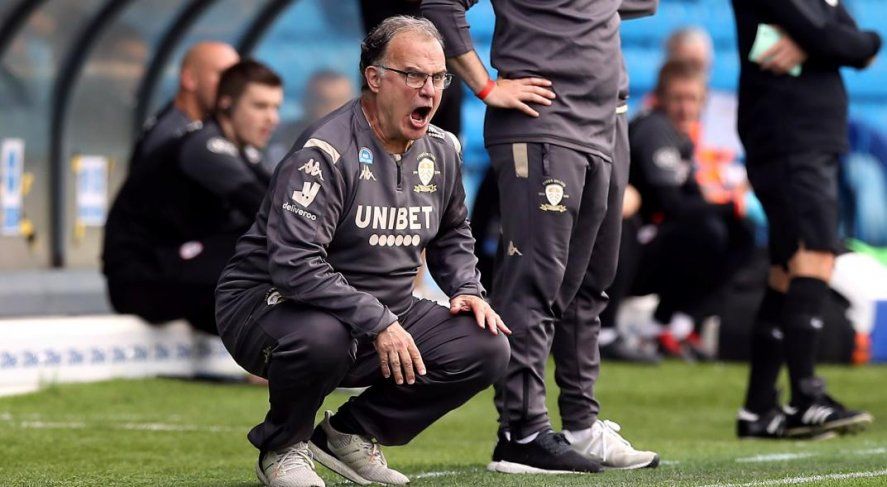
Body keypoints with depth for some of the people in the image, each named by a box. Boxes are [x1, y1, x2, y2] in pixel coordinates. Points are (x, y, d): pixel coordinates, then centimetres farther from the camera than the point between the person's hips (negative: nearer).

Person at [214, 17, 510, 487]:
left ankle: (349, 433, 8)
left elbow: (452, 235, 25)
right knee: (321, 339, -42)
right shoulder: (325, 153, -21)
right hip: (272, 303, -8)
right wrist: (377, 323, -34)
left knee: (487, 348, -7)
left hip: (384, 312, 8)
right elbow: (294, 263, -31)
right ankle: (281, 448, -7)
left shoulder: (440, 151, 5)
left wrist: (467, 289, 4)